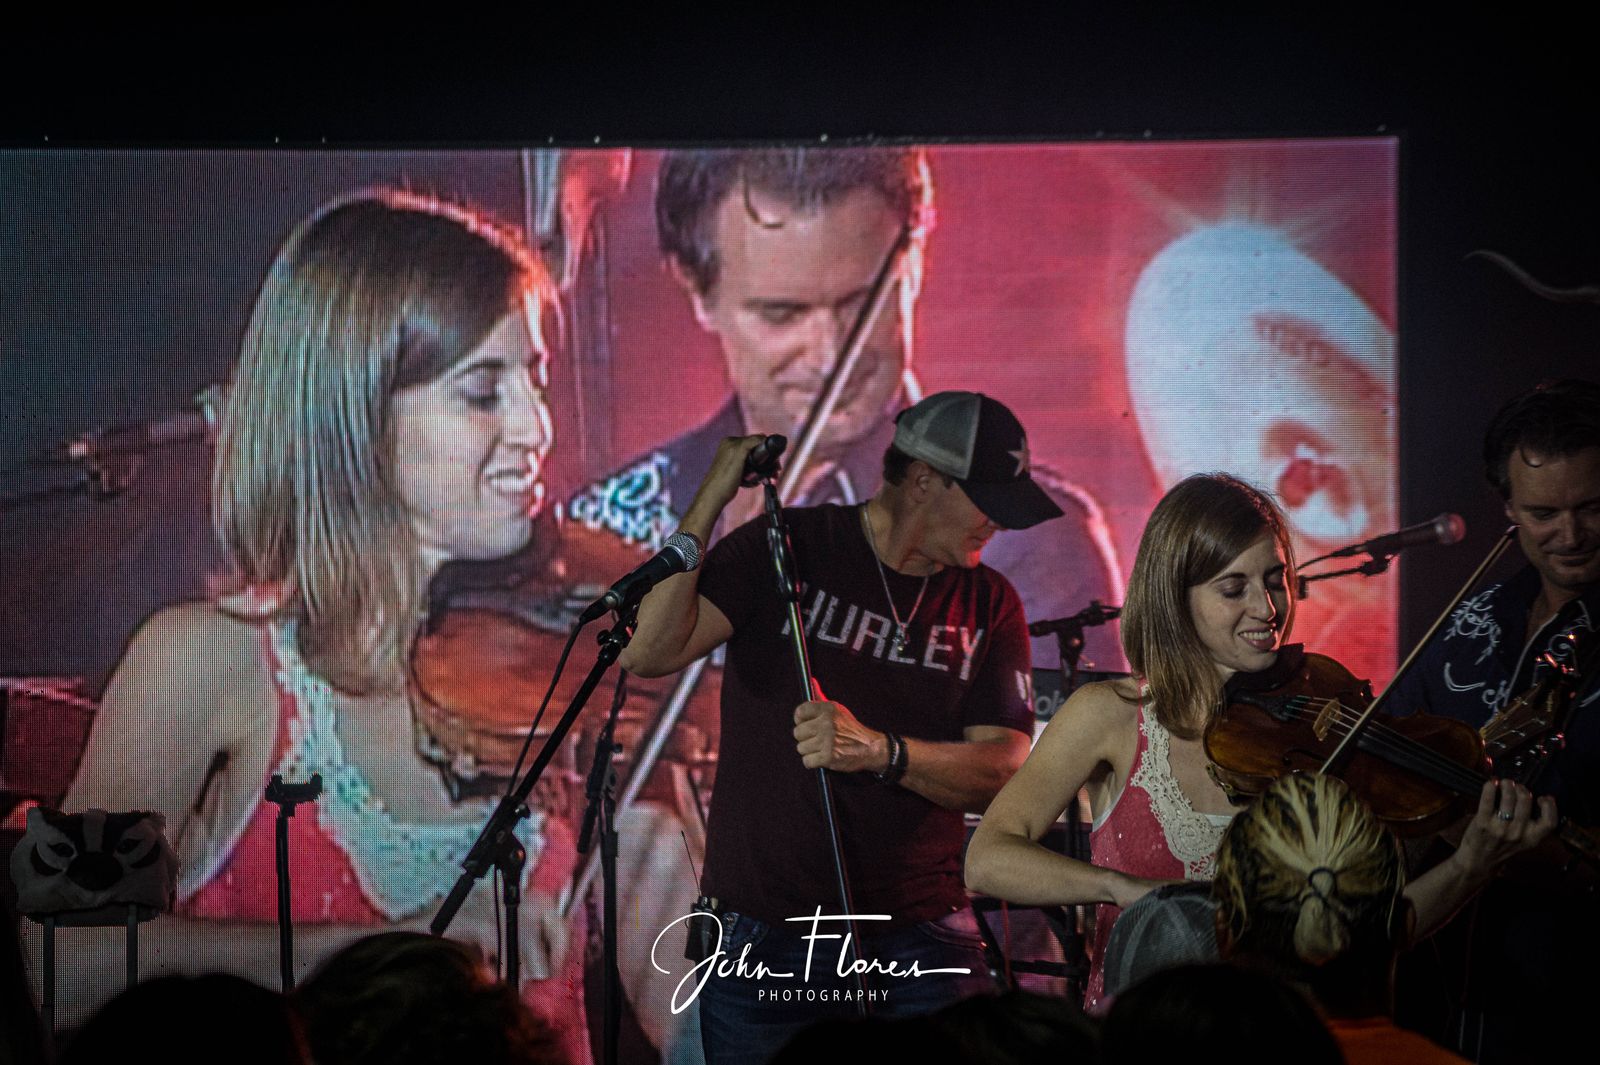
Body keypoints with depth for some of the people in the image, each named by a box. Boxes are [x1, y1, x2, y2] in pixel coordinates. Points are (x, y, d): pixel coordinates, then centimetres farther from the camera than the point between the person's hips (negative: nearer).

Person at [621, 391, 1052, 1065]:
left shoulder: (989, 604, 7)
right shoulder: (785, 548, -1)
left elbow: (1004, 770, -5)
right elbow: (649, 652, -15)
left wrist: (879, 751, -22)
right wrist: (709, 503, -19)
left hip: (922, 937, 2)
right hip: (765, 938, -2)